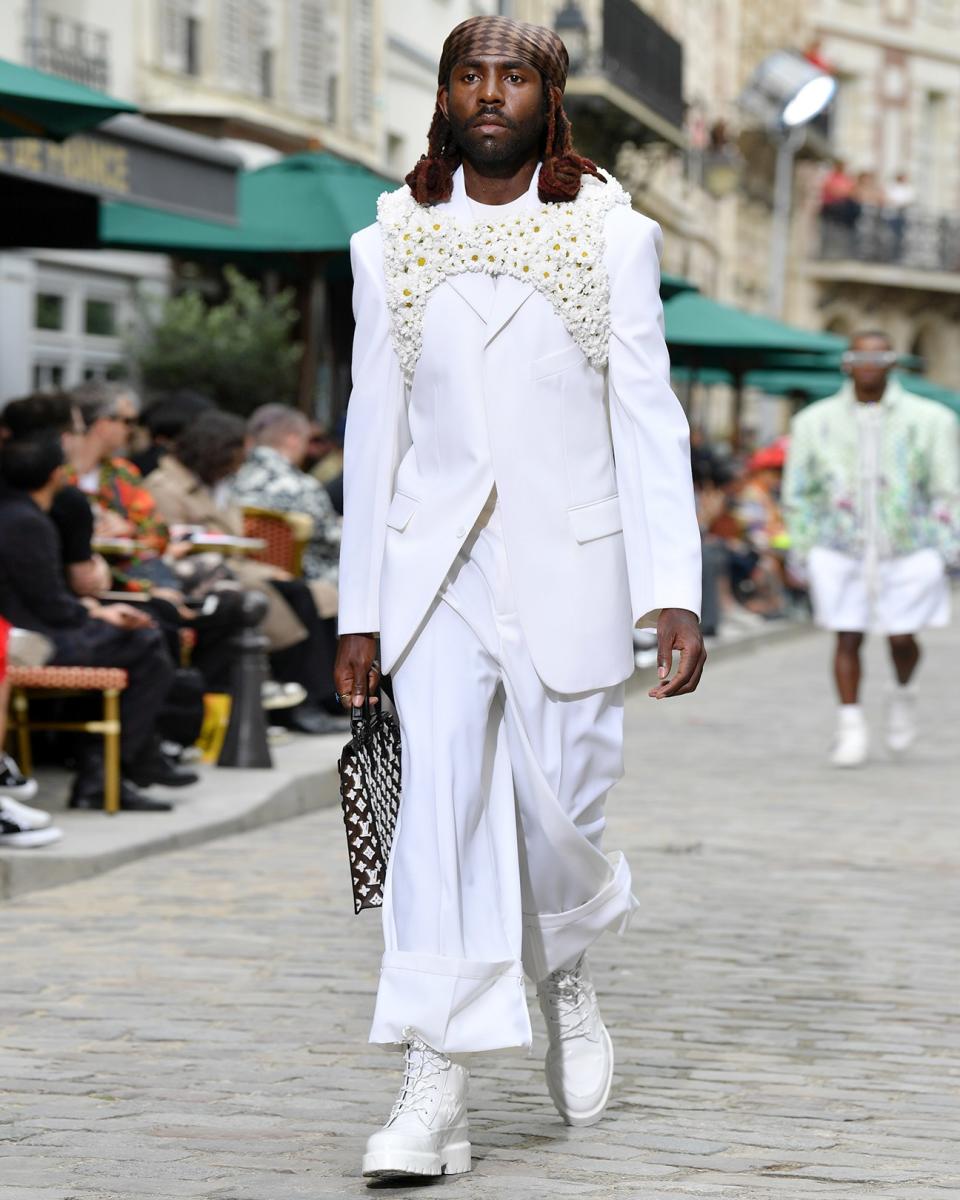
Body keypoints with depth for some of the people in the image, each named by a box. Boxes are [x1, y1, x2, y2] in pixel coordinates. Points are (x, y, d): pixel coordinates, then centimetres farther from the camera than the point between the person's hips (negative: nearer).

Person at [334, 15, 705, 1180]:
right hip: (436, 572, 1)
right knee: (441, 804, -10)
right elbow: (374, 431, 10)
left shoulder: (613, 238, 3)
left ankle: (564, 970, 37)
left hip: (568, 570, -1)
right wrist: (358, 613, 8)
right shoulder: (390, 247, 8)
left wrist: (672, 593, -10)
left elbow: (649, 424, -1)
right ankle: (434, 1094, -10)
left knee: (555, 811, 3)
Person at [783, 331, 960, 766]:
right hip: (841, 550, 1)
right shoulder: (816, 421, 4)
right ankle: (850, 727, 8)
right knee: (847, 638, -3)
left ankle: (903, 694, 32)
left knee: (902, 638, 1)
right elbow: (798, 494, 11)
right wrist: (802, 552, 8)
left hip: (908, 550, -1)